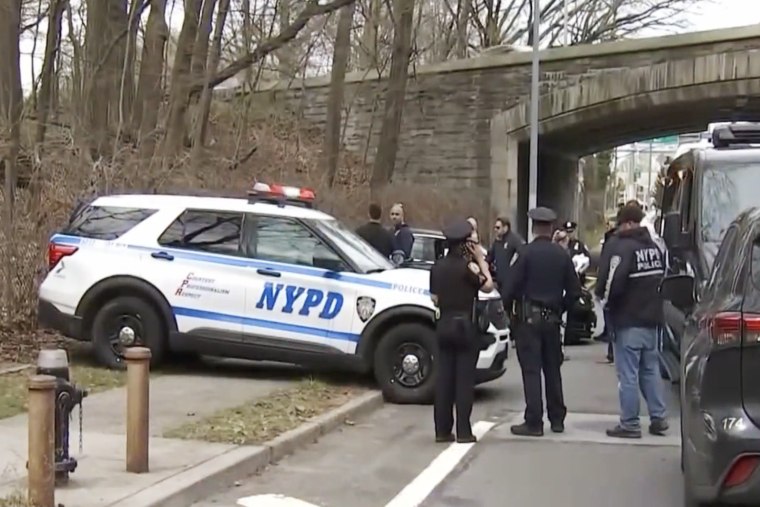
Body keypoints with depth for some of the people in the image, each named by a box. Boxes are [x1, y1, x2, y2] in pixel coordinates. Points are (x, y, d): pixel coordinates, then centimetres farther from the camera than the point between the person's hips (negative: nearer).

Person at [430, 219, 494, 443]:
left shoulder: (437, 267, 5)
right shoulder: (467, 267, -12)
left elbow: (434, 298, 9)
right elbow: (488, 286, -3)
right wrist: (481, 260, 0)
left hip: (443, 325, 5)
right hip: (464, 325, -5)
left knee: (443, 377, 7)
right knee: (464, 379, 0)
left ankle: (442, 430, 9)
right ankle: (463, 431, 0)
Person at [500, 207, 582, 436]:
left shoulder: (527, 252, -11)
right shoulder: (562, 255, 3)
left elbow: (510, 286, -13)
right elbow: (574, 291, 5)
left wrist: (507, 304, 6)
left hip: (530, 318, -5)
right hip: (552, 319, 5)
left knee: (531, 370, -2)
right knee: (553, 369, 15)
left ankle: (534, 422, -3)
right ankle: (557, 419, 21)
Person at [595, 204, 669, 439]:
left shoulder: (622, 246, -17)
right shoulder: (654, 247, 9)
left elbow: (612, 280, -22)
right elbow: (661, 277, 16)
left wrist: (602, 295, -4)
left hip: (628, 320, -8)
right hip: (651, 318, 8)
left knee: (628, 373, -2)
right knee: (651, 369, 16)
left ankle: (630, 423, 2)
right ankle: (658, 418, 20)